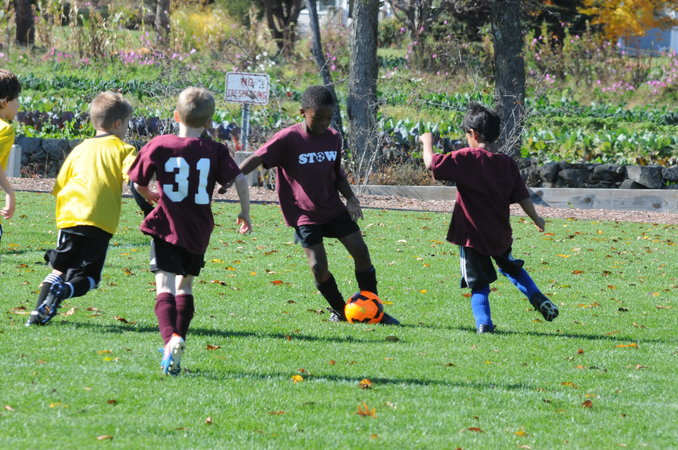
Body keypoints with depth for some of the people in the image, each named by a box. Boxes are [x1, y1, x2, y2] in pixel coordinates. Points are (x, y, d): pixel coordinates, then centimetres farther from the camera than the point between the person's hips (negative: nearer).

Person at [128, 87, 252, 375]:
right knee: (185, 287, 20)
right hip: (199, 232, 3)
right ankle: (176, 349, 23)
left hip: (166, 226, -3)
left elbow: (138, 183, 4)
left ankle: (171, 338, -37)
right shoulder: (215, 151, 0)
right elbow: (239, 179, -8)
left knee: (165, 287, -11)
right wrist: (245, 213, 7)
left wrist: (151, 197, 27)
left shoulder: (159, 146, -3)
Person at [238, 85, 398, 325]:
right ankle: (340, 311, 12)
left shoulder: (333, 138, 1)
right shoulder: (288, 139, -16)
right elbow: (256, 159, -24)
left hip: (335, 209, 4)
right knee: (319, 266, -11)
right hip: (305, 215, -4)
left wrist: (351, 198, -1)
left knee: (361, 251, -4)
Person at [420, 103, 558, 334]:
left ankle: (483, 322, -13)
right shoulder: (507, 163, 2)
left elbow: (432, 163, -16)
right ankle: (538, 299, 18)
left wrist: (427, 142, 3)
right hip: (500, 234, 4)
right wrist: (536, 219, 22)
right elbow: (522, 197, 6)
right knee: (511, 268, 28)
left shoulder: (465, 158, -13)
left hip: (472, 235, -4)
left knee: (479, 282, 2)